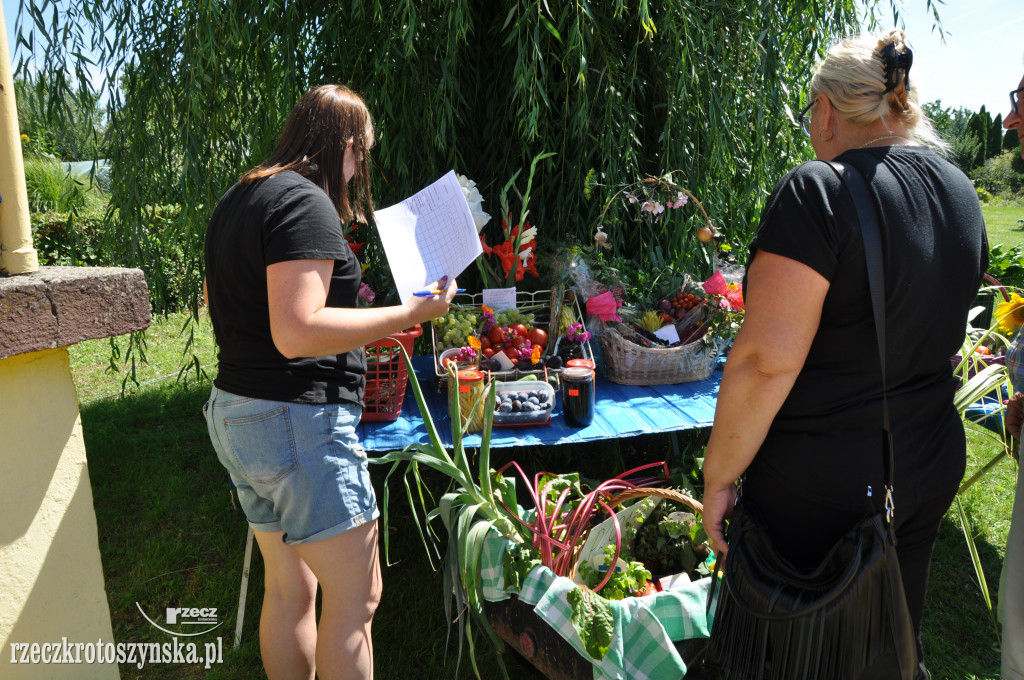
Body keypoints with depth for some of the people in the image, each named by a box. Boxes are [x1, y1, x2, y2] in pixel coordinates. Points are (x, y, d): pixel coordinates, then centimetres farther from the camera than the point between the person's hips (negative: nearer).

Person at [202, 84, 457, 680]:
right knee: (356, 599, 2)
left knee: (289, 588, 20)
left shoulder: (237, 201, 15)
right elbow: (297, 333, -26)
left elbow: (215, 301, 27)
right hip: (295, 422, -10)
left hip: (234, 411, 10)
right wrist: (410, 313, -22)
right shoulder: (305, 202, -16)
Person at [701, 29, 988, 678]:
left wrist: (718, 478, -16)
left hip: (819, 491, -7)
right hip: (932, 472, 8)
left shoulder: (819, 191, -20)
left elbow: (768, 360, -27)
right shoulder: (962, 193, 5)